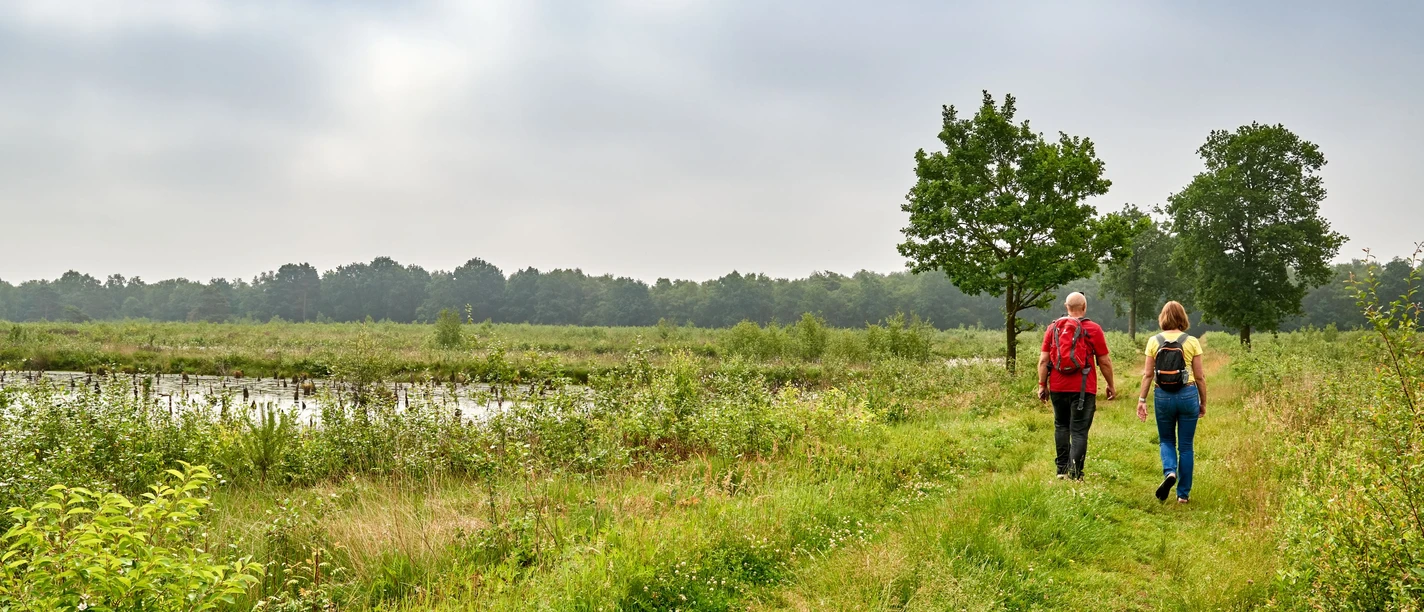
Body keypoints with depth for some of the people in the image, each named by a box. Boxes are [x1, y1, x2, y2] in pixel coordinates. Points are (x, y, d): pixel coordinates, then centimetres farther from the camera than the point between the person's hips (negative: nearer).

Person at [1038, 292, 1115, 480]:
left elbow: (1043, 360, 2)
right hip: (1083, 388, -3)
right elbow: (1104, 362, 0)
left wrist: (1042, 385, 8)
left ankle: (1062, 469, 21)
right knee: (1079, 431, 0)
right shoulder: (1093, 329, -3)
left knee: (1061, 426, 18)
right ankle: (1075, 473, -6)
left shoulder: (1054, 328, 4)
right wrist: (1111, 385, 11)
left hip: (1057, 387, 3)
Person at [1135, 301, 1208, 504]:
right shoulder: (1192, 342, -3)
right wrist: (1203, 402, 11)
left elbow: (1148, 374, -2)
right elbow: (1199, 377, 1)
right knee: (1186, 445, 10)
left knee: (1166, 440, 19)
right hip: (1188, 395, 0)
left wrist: (1142, 399, 4)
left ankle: (1169, 472, -10)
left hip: (1162, 396, 0)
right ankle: (1183, 493, 14)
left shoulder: (1154, 342, -1)